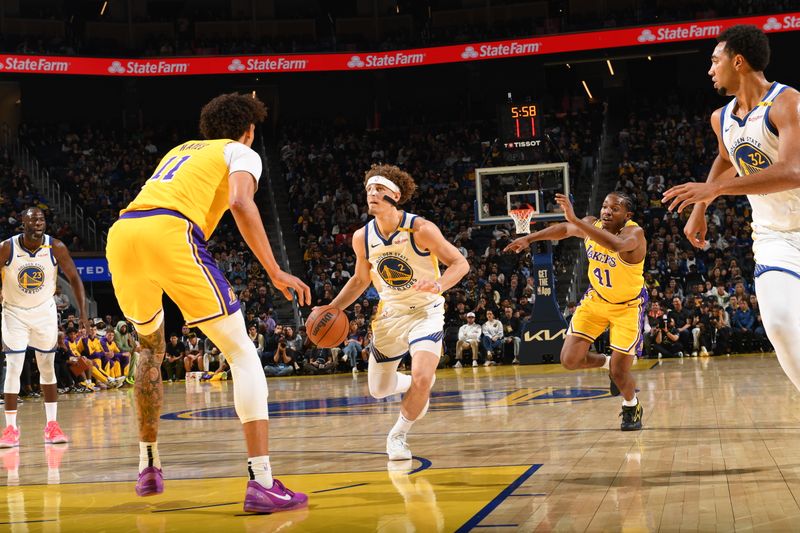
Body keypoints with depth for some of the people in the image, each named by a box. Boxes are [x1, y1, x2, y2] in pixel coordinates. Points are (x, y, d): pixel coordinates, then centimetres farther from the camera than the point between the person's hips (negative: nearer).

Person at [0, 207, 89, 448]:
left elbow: (74, 278, -6)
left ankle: (52, 426, 15)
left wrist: (83, 313, -14)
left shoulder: (56, 248, -15)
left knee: (48, 367, 7)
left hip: (44, 311, 2)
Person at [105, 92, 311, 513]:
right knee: (242, 353, 0)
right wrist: (276, 274, -5)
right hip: (169, 233, -6)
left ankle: (148, 466, 33)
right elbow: (240, 203, -3)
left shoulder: (181, 150, 37)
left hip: (121, 233, 6)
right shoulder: (242, 153, 18)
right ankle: (261, 483, -11)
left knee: (150, 348, 30)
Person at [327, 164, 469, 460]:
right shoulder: (362, 238, -6)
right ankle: (418, 388, 44)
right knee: (379, 390, 10)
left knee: (421, 378, -25)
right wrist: (333, 308, 0)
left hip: (425, 311, -5)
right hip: (390, 314, 5)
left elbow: (460, 263, -15)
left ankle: (397, 436, 1)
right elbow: (360, 280, 11)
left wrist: (439, 285, -35)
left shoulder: (421, 230, -21)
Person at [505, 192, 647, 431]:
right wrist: (529, 238, 3)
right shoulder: (592, 224, -13)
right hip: (595, 299, 5)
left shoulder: (634, 233, -30)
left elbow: (617, 244, -54)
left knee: (620, 373, -5)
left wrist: (575, 219, -58)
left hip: (627, 306, -5)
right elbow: (564, 229, 9)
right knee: (569, 359, -6)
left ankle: (632, 407, 30)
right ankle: (608, 362, 26)